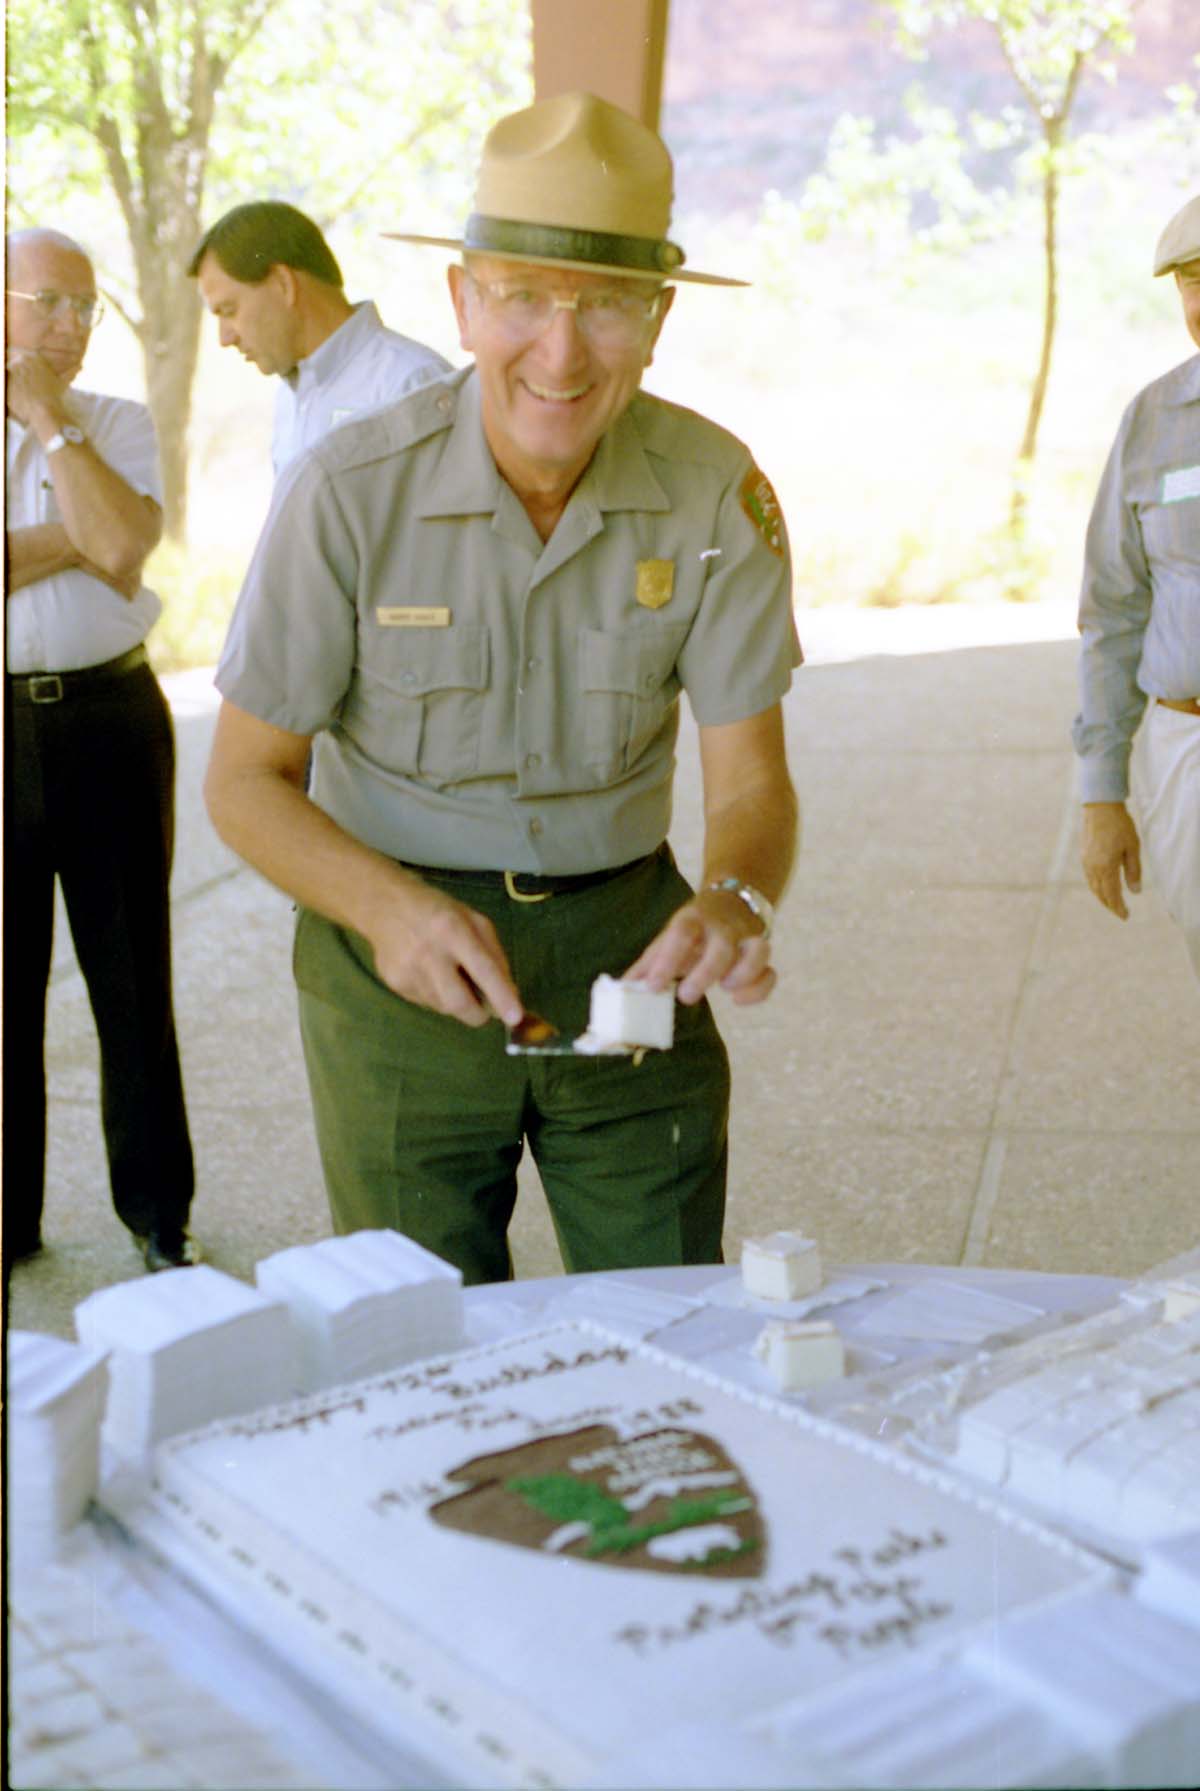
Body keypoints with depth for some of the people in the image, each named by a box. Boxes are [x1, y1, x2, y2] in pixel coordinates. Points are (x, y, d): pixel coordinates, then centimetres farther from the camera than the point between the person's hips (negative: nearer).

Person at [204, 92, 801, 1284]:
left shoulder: (716, 494, -10)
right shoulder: (350, 493, -16)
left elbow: (748, 778, -8)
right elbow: (246, 780, -10)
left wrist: (735, 900, -31)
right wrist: (392, 909, -29)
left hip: (628, 943, 2)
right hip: (400, 955, -1)